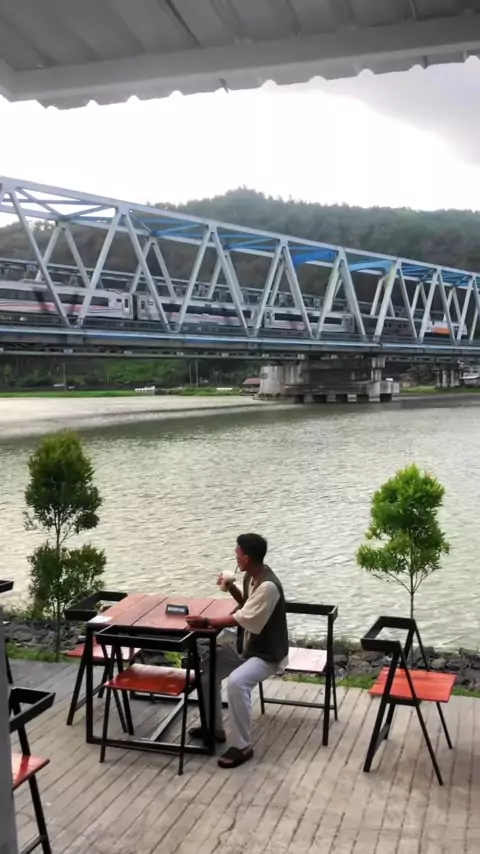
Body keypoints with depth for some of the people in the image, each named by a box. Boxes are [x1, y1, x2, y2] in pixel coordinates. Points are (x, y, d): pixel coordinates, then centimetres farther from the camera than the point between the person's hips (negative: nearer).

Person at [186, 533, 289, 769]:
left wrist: (205, 622, -30)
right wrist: (232, 589, -1)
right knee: (208, 670, 6)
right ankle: (215, 728, 21)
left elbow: (243, 619, -29)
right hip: (246, 646, 10)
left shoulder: (268, 586, -29)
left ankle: (242, 746, -18)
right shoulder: (251, 576, 1)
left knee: (236, 682, -32)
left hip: (267, 655, -10)